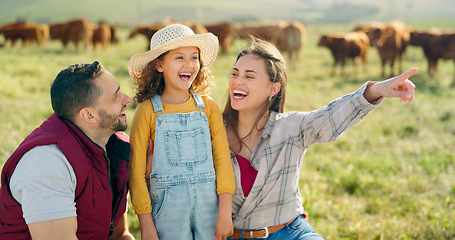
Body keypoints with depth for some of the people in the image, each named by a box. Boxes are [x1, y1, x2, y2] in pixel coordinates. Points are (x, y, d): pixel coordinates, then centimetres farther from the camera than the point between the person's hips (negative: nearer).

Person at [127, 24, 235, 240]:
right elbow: (136, 171, -4)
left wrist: (225, 212, -5)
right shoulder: (148, 111, -5)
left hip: (209, 205, 2)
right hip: (168, 209, -2)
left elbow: (223, 159, 2)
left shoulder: (208, 107, 3)